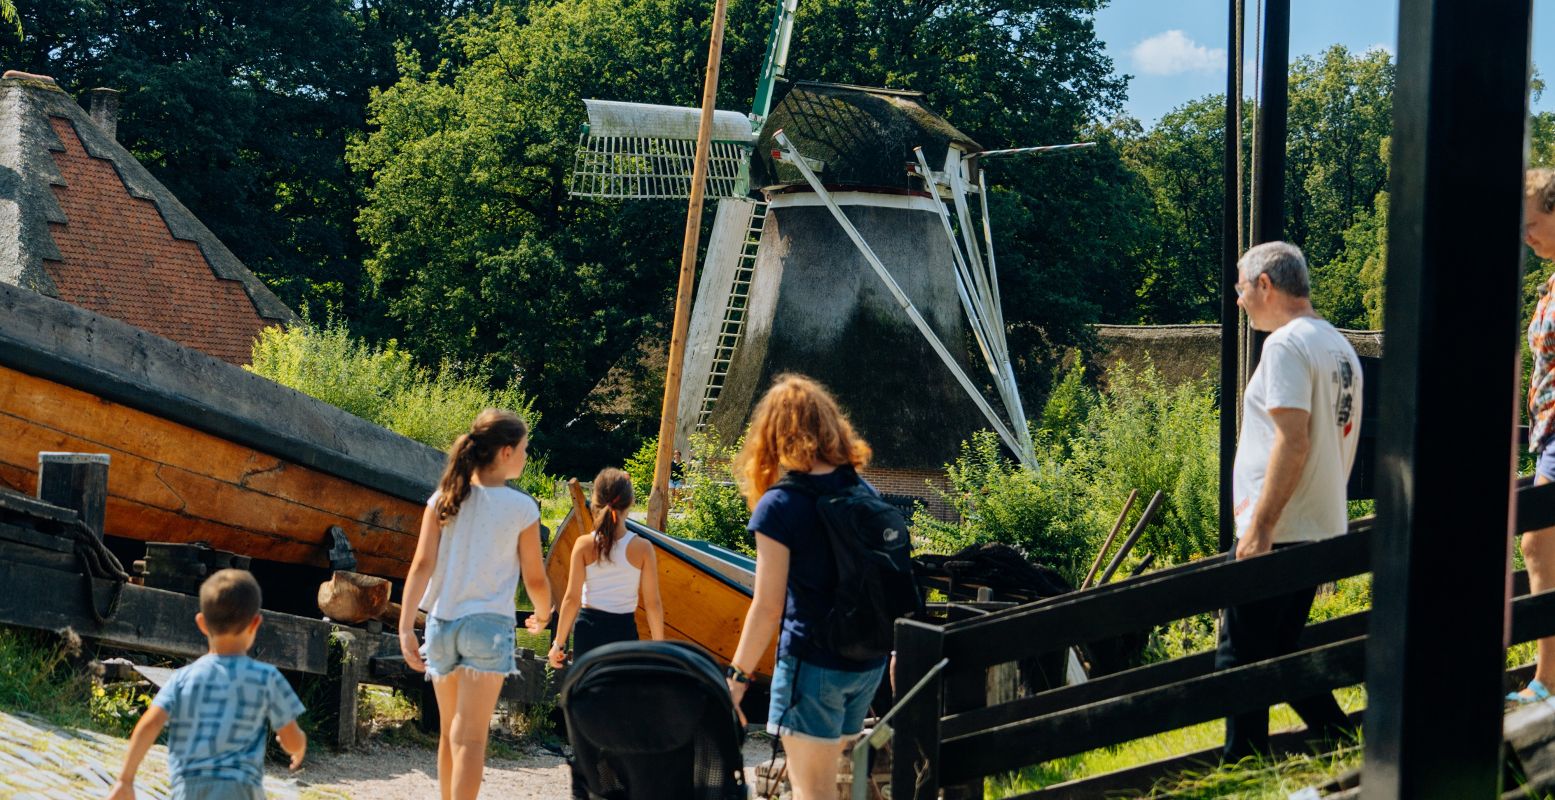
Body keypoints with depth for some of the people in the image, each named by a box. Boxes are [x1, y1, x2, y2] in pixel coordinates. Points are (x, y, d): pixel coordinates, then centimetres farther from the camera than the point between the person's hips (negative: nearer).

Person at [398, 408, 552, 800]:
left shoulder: (443, 499, 3)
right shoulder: (521, 508, -5)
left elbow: (422, 565, -5)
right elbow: (534, 579, 1)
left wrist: (405, 628, -7)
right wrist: (542, 616, 21)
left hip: (441, 622, 4)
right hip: (488, 624, -4)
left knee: (450, 732, 19)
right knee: (470, 737, -6)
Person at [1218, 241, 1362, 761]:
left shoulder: (1287, 344, -12)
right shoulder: (1340, 347, 17)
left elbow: (1292, 442, -21)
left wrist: (1259, 525, -21)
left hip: (1277, 534, -10)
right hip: (1323, 528, 10)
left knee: (1240, 658, -3)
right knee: (1279, 654, 17)